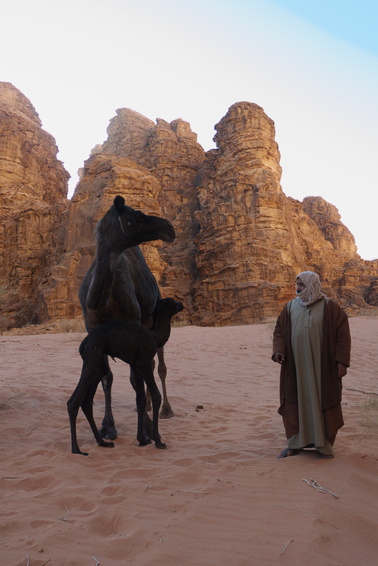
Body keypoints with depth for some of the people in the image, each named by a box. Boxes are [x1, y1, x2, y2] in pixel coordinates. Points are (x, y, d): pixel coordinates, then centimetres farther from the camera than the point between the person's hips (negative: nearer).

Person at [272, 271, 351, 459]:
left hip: (323, 368, -3)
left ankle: (325, 445, 21)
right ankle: (295, 444, 21)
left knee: (323, 403, 5)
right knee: (294, 403, 7)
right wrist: (278, 350, -8)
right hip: (296, 368, 3)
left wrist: (342, 360, -11)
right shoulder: (290, 307, 7)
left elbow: (343, 334, -4)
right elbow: (279, 331, 9)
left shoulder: (329, 307, -3)